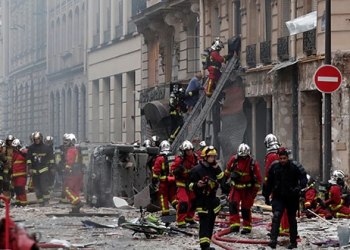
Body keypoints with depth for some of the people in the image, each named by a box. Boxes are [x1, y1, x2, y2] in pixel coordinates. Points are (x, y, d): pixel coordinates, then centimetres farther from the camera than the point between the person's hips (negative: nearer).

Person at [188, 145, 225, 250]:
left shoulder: (214, 168, 11)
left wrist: (217, 169, -6)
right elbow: (190, 185, -7)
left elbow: (221, 180, 4)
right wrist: (197, 185, -27)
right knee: (204, 222, -15)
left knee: (211, 222, 12)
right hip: (202, 200, -7)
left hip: (212, 198, 7)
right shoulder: (197, 170, -9)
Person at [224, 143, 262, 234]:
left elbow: (258, 179, -7)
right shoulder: (234, 159, -7)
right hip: (235, 187, 2)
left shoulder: (253, 163, -14)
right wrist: (224, 180, 16)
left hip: (247, 189, -2)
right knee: (233, 204, -14)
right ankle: (234, 225, -12)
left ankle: (247, 226, 18)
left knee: (246, 208, 4)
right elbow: (228, 169, 11)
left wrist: (255, 191, -6)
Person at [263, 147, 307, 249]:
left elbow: (304, 179, -7)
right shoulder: (274, 166, 1)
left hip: (292, 198, -1)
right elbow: (269, 182, 11)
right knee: (276, 216, -17)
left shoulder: (295, 166, -8)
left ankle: (293, 242, 19)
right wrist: (266, 196, 12)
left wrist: (299, 187, -27)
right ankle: (273, 240, -24)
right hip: (278, 197, 1)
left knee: (292, 219, 9)